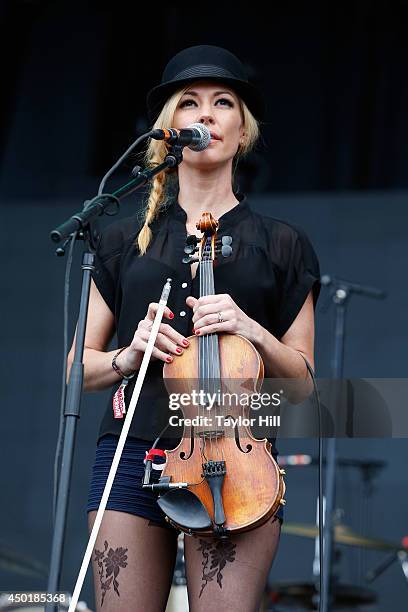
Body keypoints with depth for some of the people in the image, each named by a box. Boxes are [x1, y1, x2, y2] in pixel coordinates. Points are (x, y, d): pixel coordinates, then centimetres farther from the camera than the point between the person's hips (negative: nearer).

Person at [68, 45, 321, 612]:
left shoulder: (281, 244, 12)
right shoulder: (125, 239, 15)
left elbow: (302, 377, 11)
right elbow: (80, 366, 16)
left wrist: (254, 331, -8)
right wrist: (127, 356, -5)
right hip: (132, 455, 1)